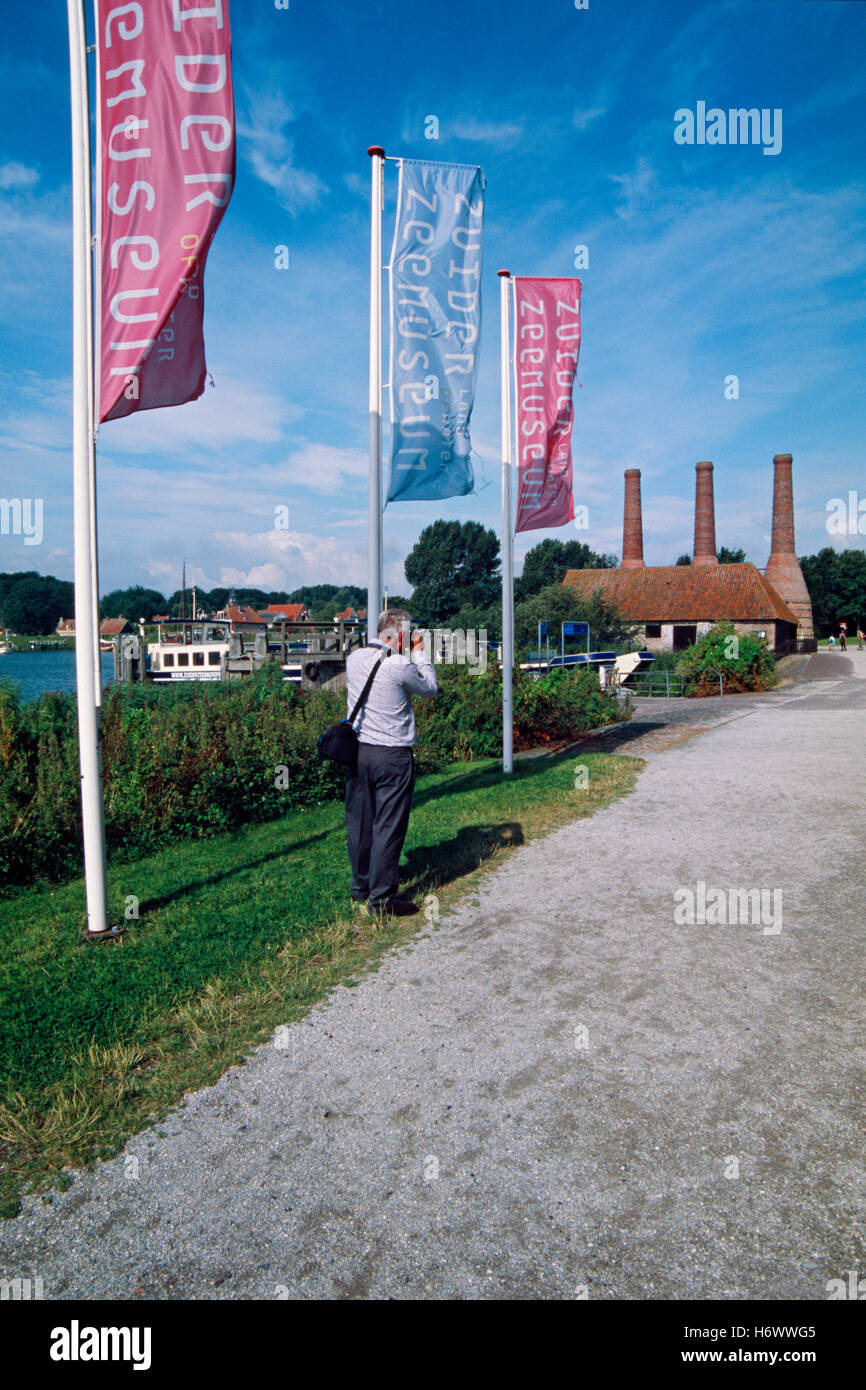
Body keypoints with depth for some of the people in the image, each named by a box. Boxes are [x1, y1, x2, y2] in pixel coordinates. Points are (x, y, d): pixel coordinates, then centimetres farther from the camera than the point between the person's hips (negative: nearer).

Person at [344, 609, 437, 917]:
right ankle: (382, 897, 6)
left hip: (357, 750, 7)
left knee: (359, 822, 15)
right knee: (388, 826, 1)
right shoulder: (400, 666, -16)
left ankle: (360, 887, 29)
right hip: (392, 755, -7)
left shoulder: (354, 659, 3)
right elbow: (430, 689, 0)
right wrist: (420, 654, 10)